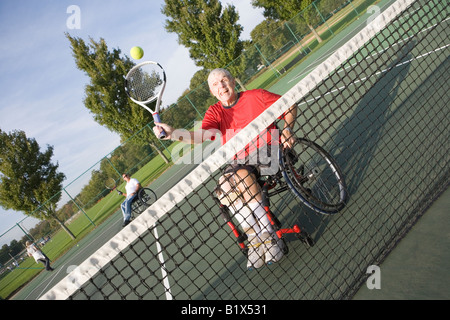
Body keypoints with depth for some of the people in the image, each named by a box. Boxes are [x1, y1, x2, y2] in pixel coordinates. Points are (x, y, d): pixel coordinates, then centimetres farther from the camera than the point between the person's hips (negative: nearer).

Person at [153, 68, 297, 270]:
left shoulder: (256, 96, 2)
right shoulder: (215, 112, 7)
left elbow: (290, 106, 10)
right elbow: (202, 134, -13)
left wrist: (287, 130, -7)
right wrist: (173, 133, -30)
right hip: (240, 161, 4)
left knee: (241, 175, -34)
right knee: (224, 183, -28)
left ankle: (269, 236, -24)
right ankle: (255, 238, -18)